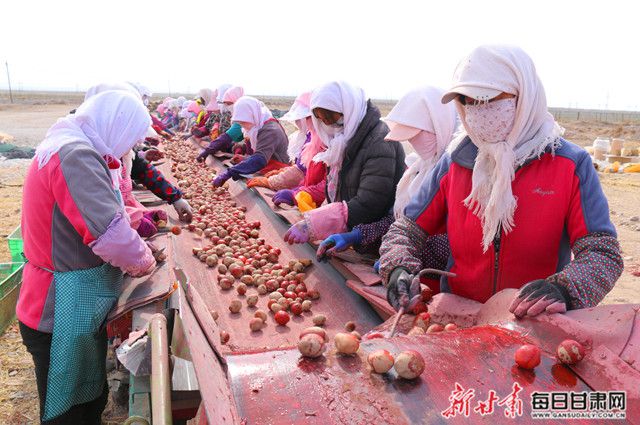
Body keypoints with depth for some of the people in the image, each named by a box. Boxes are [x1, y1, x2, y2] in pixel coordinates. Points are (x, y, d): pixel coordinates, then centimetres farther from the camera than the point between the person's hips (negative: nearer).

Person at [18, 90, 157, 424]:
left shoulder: (65, 146, 9)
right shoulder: (77, 155, -24)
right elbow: (110, 234, -31)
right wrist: (142, 261, -11)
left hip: (67, 309, 9)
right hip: (64, 318, -9)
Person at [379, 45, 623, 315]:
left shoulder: (571, 165, -1)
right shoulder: (454, 163, 4)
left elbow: (604, 253, -4)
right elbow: (405, 231, 8)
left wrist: (563, 289, -24)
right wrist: (399, 269, -13)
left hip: (538, 328, 1)